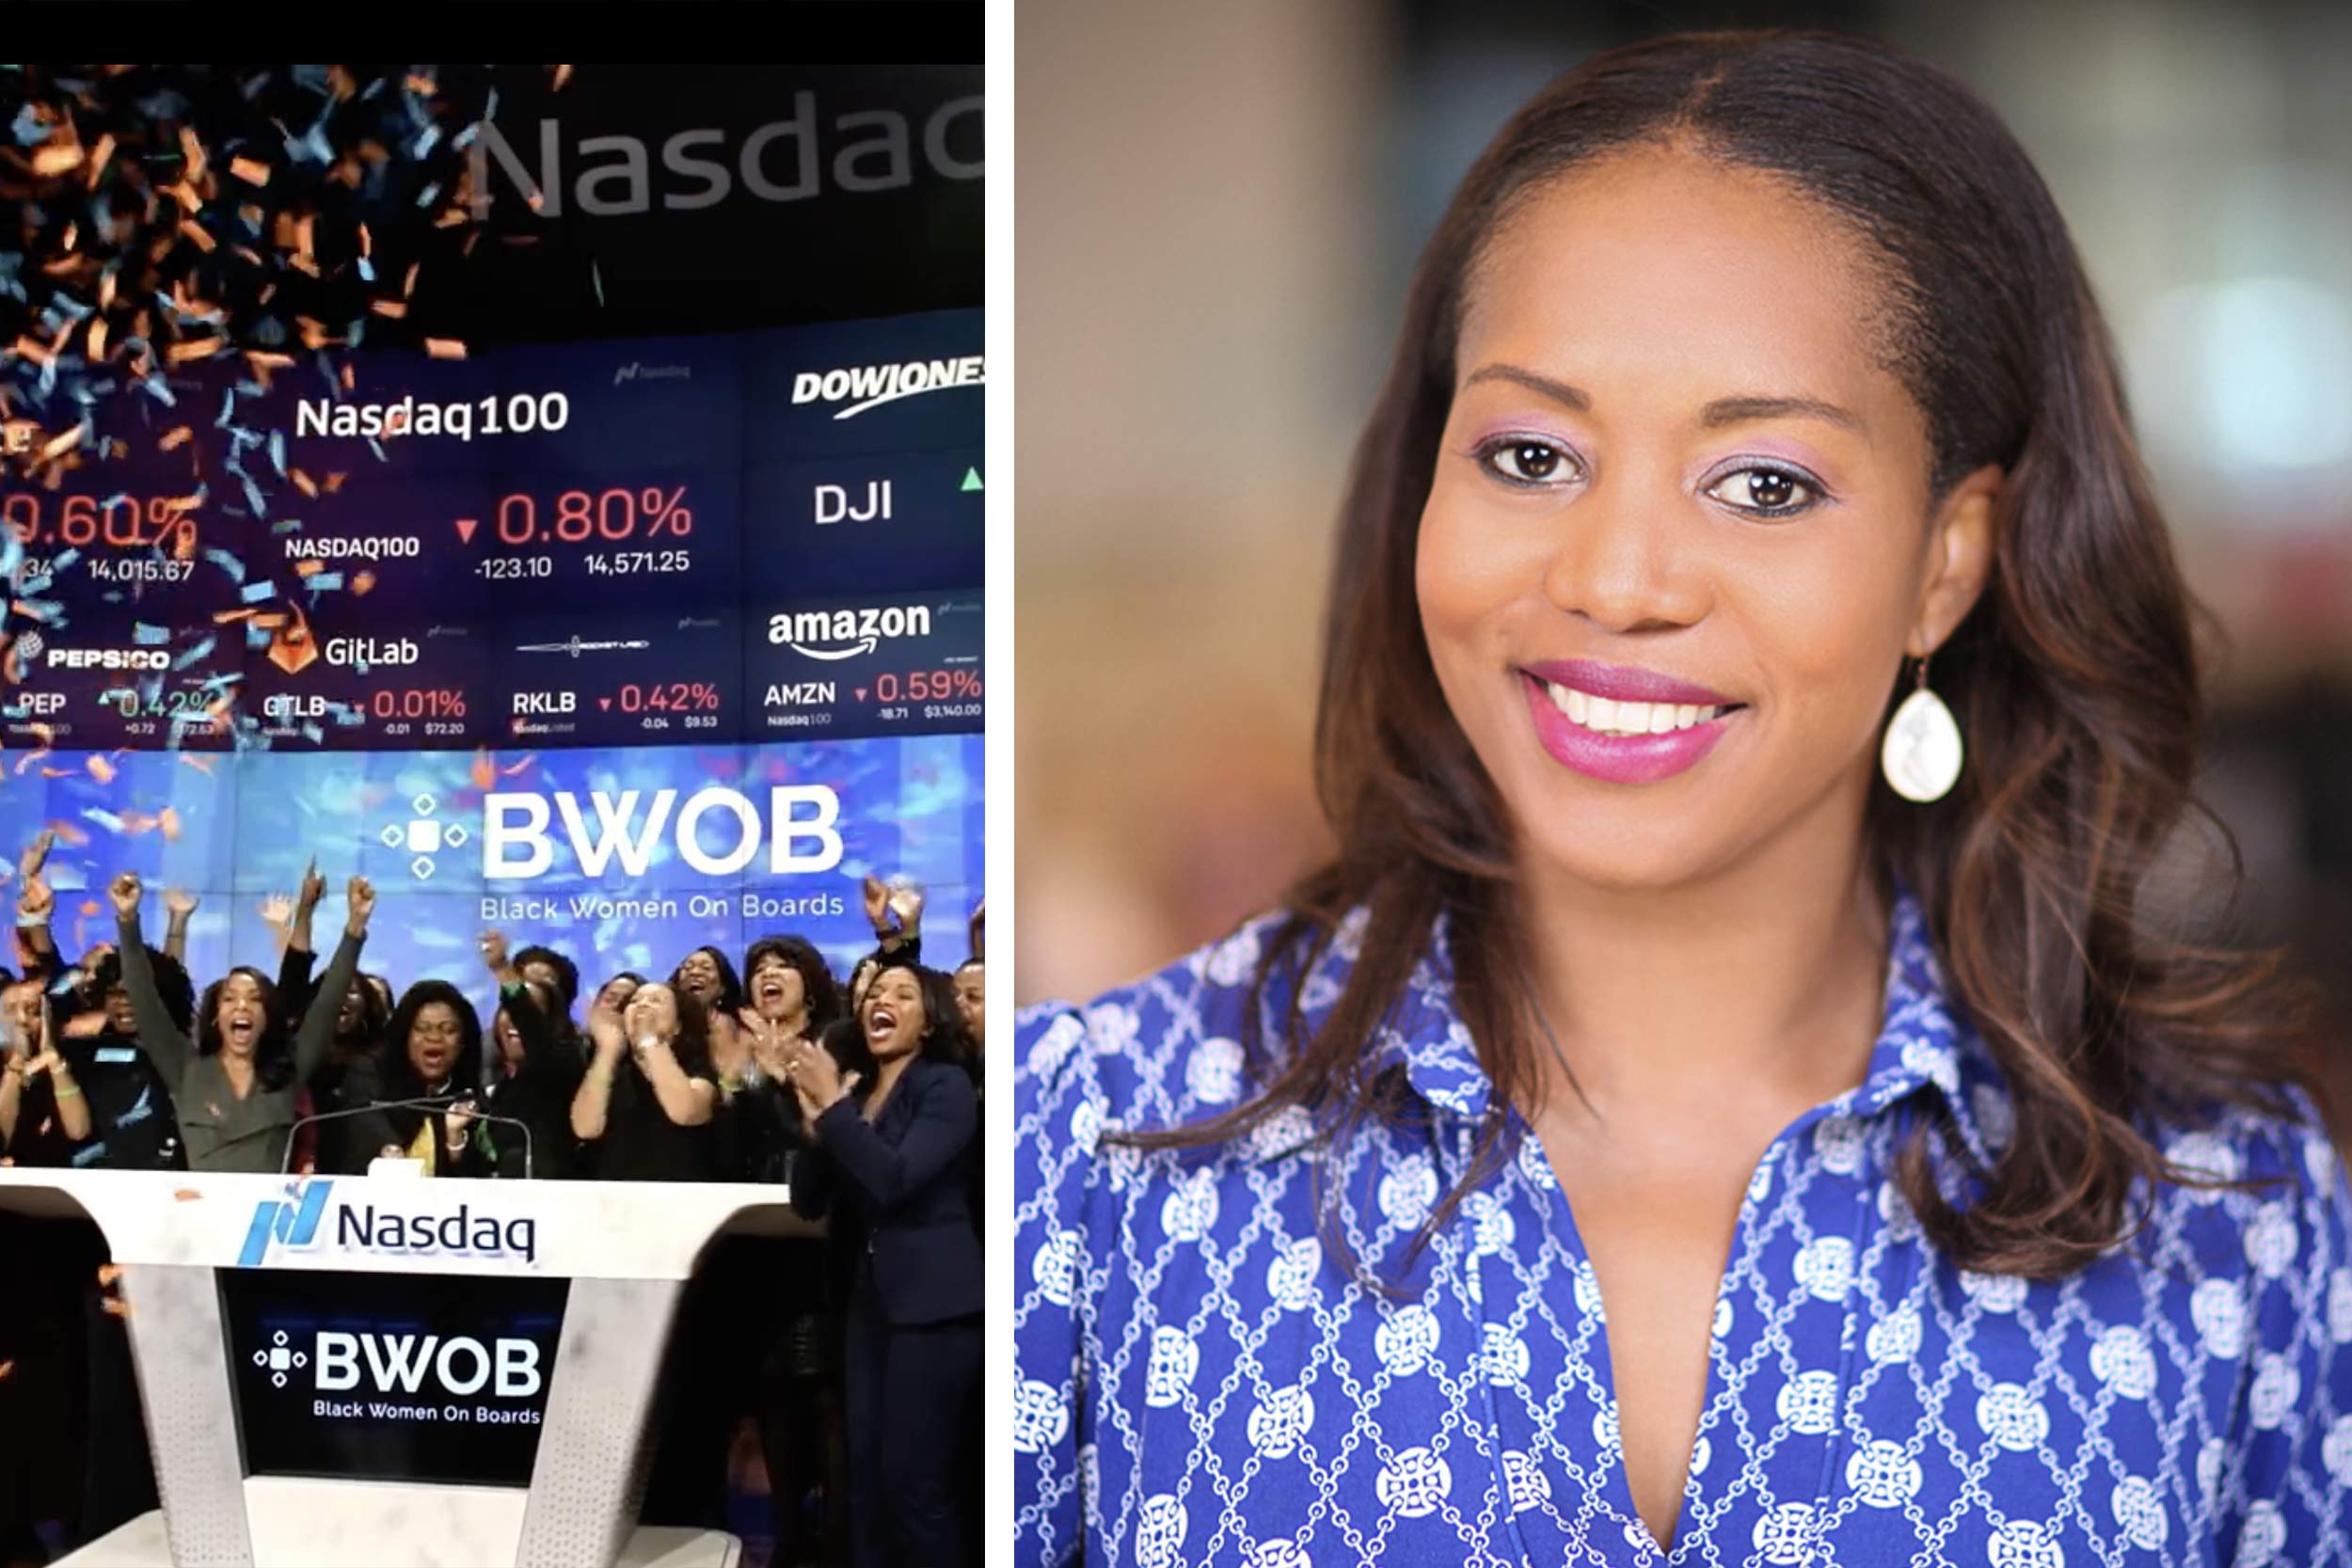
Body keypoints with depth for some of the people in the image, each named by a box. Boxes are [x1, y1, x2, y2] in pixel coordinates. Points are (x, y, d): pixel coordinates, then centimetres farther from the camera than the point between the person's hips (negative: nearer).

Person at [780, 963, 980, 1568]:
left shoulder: (947, 1086, -6)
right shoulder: (854, 1094, 12)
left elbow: (892, 1179, -20)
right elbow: (809, 1203, 8)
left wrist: (832, 1104, -15)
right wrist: (815, 1122, -7)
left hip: (933, 1301, -7)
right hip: (871, 1297, 7)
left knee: (914, 1483, -7)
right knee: (864, 1478, 7)